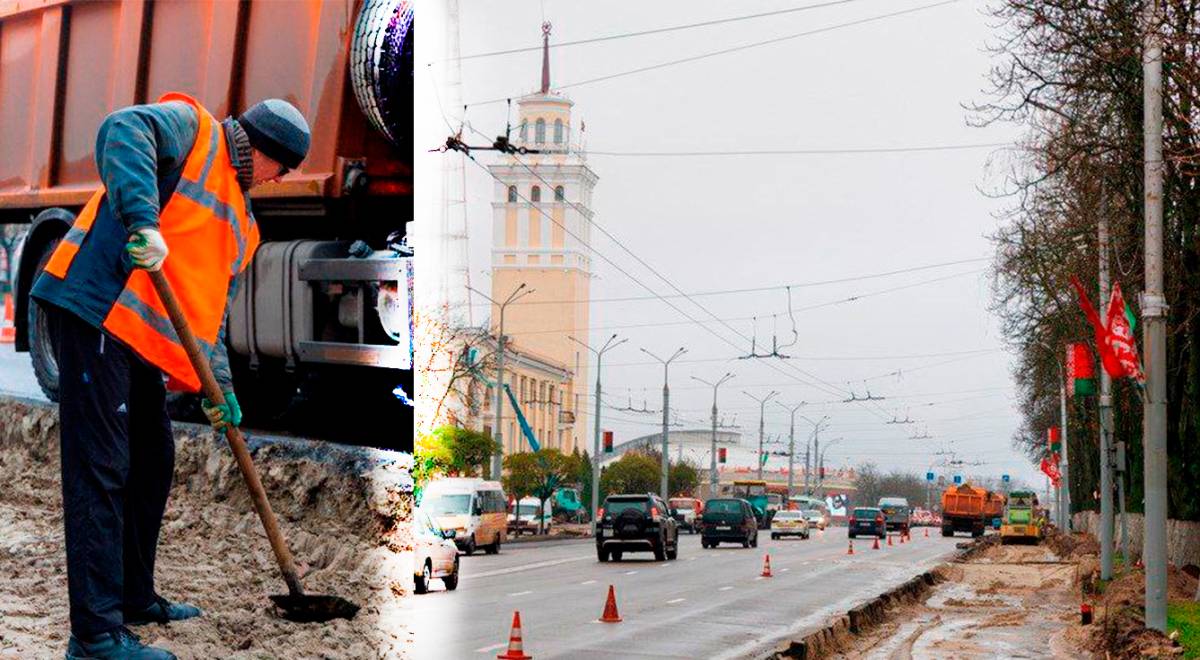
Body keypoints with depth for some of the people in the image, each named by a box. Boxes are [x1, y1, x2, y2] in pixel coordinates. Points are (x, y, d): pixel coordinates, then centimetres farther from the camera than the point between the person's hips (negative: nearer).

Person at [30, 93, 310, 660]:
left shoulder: (241, 223, 24)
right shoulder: (192, 130, 0)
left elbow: (215, 306, 23)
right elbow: (124, 130, -22)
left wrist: (218, 383, 10)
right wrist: (142, 217, -34)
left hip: (145, 338, 10)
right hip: (94, 312, -10)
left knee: (151, 463, 18)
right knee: (100, 469, -11)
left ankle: (134, 598, 34)